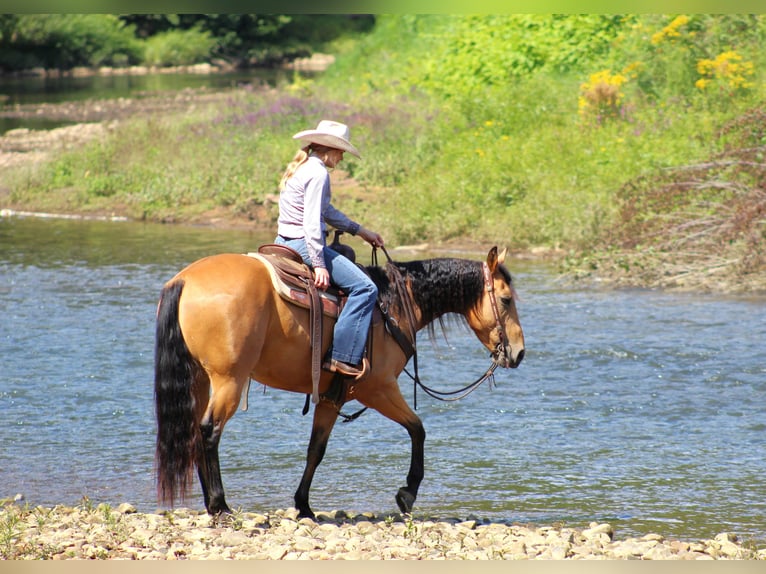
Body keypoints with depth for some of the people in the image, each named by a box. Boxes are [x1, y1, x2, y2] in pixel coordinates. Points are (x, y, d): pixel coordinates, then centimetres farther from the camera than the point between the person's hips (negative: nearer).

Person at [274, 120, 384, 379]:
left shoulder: (300, 167, 17)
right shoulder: (318, 172, -14)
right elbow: (312, 222, -21)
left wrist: (360, 230, 31)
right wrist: (319, 264, -22)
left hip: (284, 242, 11)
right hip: (303, 245, -11)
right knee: (364, 288, -16)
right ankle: (342, 357, -21)